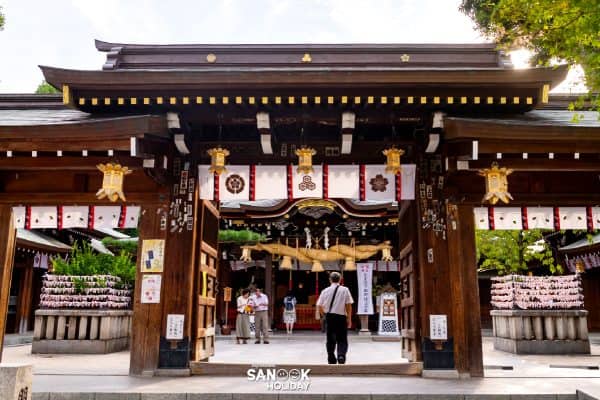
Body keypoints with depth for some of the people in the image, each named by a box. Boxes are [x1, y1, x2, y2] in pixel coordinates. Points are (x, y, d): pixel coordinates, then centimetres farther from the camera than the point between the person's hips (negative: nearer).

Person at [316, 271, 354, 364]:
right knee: (342, 339, 6)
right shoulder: (345, 290, -4)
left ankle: (331, 359, 20)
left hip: (329, 317, 2)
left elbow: (319, 306, 3)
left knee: (330, 339, 14)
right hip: (341, 317, -2)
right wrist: (349, 319, 4)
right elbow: (348, 305, -4)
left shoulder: (325, 291, 1)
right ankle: (341, 355, -17)